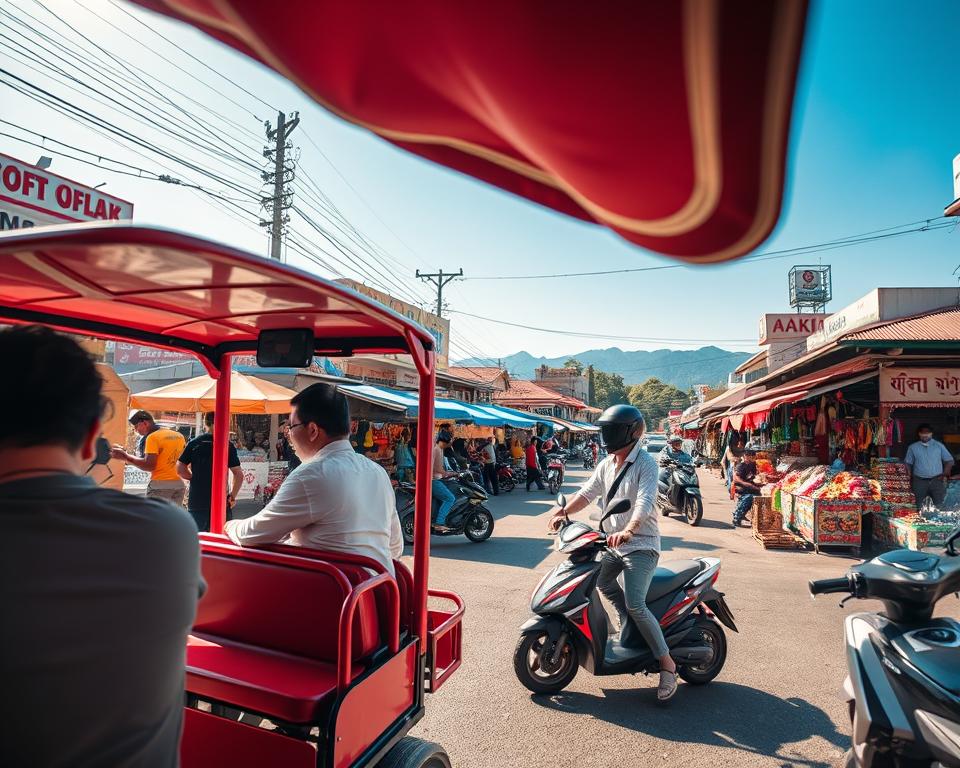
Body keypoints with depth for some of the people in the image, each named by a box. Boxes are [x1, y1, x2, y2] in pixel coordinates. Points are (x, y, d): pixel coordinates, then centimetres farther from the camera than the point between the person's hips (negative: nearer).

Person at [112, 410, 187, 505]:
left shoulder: (153, 437, -9)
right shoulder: (179, 436, 11)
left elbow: (149, 466, -16)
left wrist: (125, 457, -11)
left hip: (160, 485, -7)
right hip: (179, 484, 7)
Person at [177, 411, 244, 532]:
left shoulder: (193, 443, 0)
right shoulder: (228, 446, -7)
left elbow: (180, 469, 0)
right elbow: (238, 474, -10)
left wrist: (194, 478, 14)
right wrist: (233, 496, 0)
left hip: (196, 500, 2)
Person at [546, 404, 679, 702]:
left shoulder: (645, 463, -16)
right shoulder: (607, 464, 8)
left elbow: (644, 502, -31)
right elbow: (588, 492, 9)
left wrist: (628, 531, -47)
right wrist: (563, 513, -3)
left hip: (641, 545, -9)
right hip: (613, 541, 9)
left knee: (635, 606, -18)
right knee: (599, 581, 25)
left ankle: (667, 663, 0)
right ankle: (630, 626, 45)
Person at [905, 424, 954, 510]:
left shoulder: (939, 445, 6)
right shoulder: (913, 447, 7)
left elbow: (949, 460, 8)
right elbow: (908, 463, 9)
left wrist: (944, 474, -2)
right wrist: (909, 478, 0)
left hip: (937, 480, 0)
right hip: (919, 481, 0)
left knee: (940, 506, 0)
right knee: (919, 507, 4)